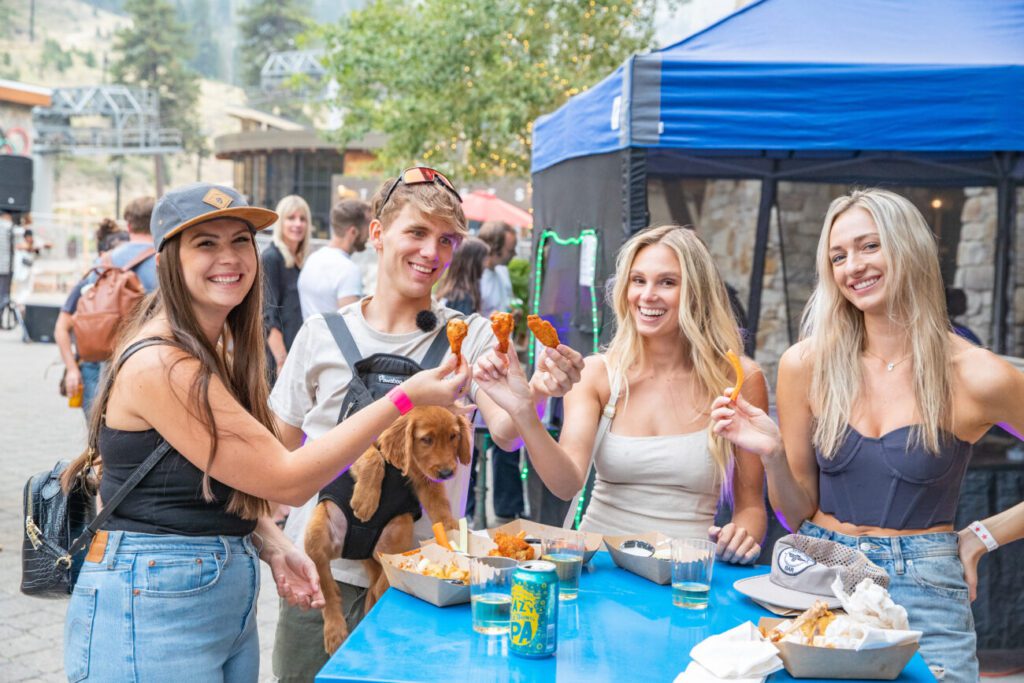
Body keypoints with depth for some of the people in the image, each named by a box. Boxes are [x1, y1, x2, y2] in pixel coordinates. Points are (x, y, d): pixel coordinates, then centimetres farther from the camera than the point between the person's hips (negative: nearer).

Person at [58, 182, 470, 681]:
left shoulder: (217, 351, 8)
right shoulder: (160, 364, -21)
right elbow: (286, 479, -21)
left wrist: (273, 547, -4)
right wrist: (406, 397, -23)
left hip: (231, 593, 9)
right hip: (151, 608, -8)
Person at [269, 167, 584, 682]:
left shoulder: (473, 338, -3)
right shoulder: (322, 335, 0)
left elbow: (504, 432, -19)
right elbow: (280, 451, 9)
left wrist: (536, 392, -39)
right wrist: (280, 540, -2)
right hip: (323, 572, 1)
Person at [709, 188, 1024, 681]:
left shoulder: (978, 377, -9)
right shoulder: (806, 364, -2)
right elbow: (797, 515, 4)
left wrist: (984, 534, -2)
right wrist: (772, 454, -14)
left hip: (923, 594, -1)